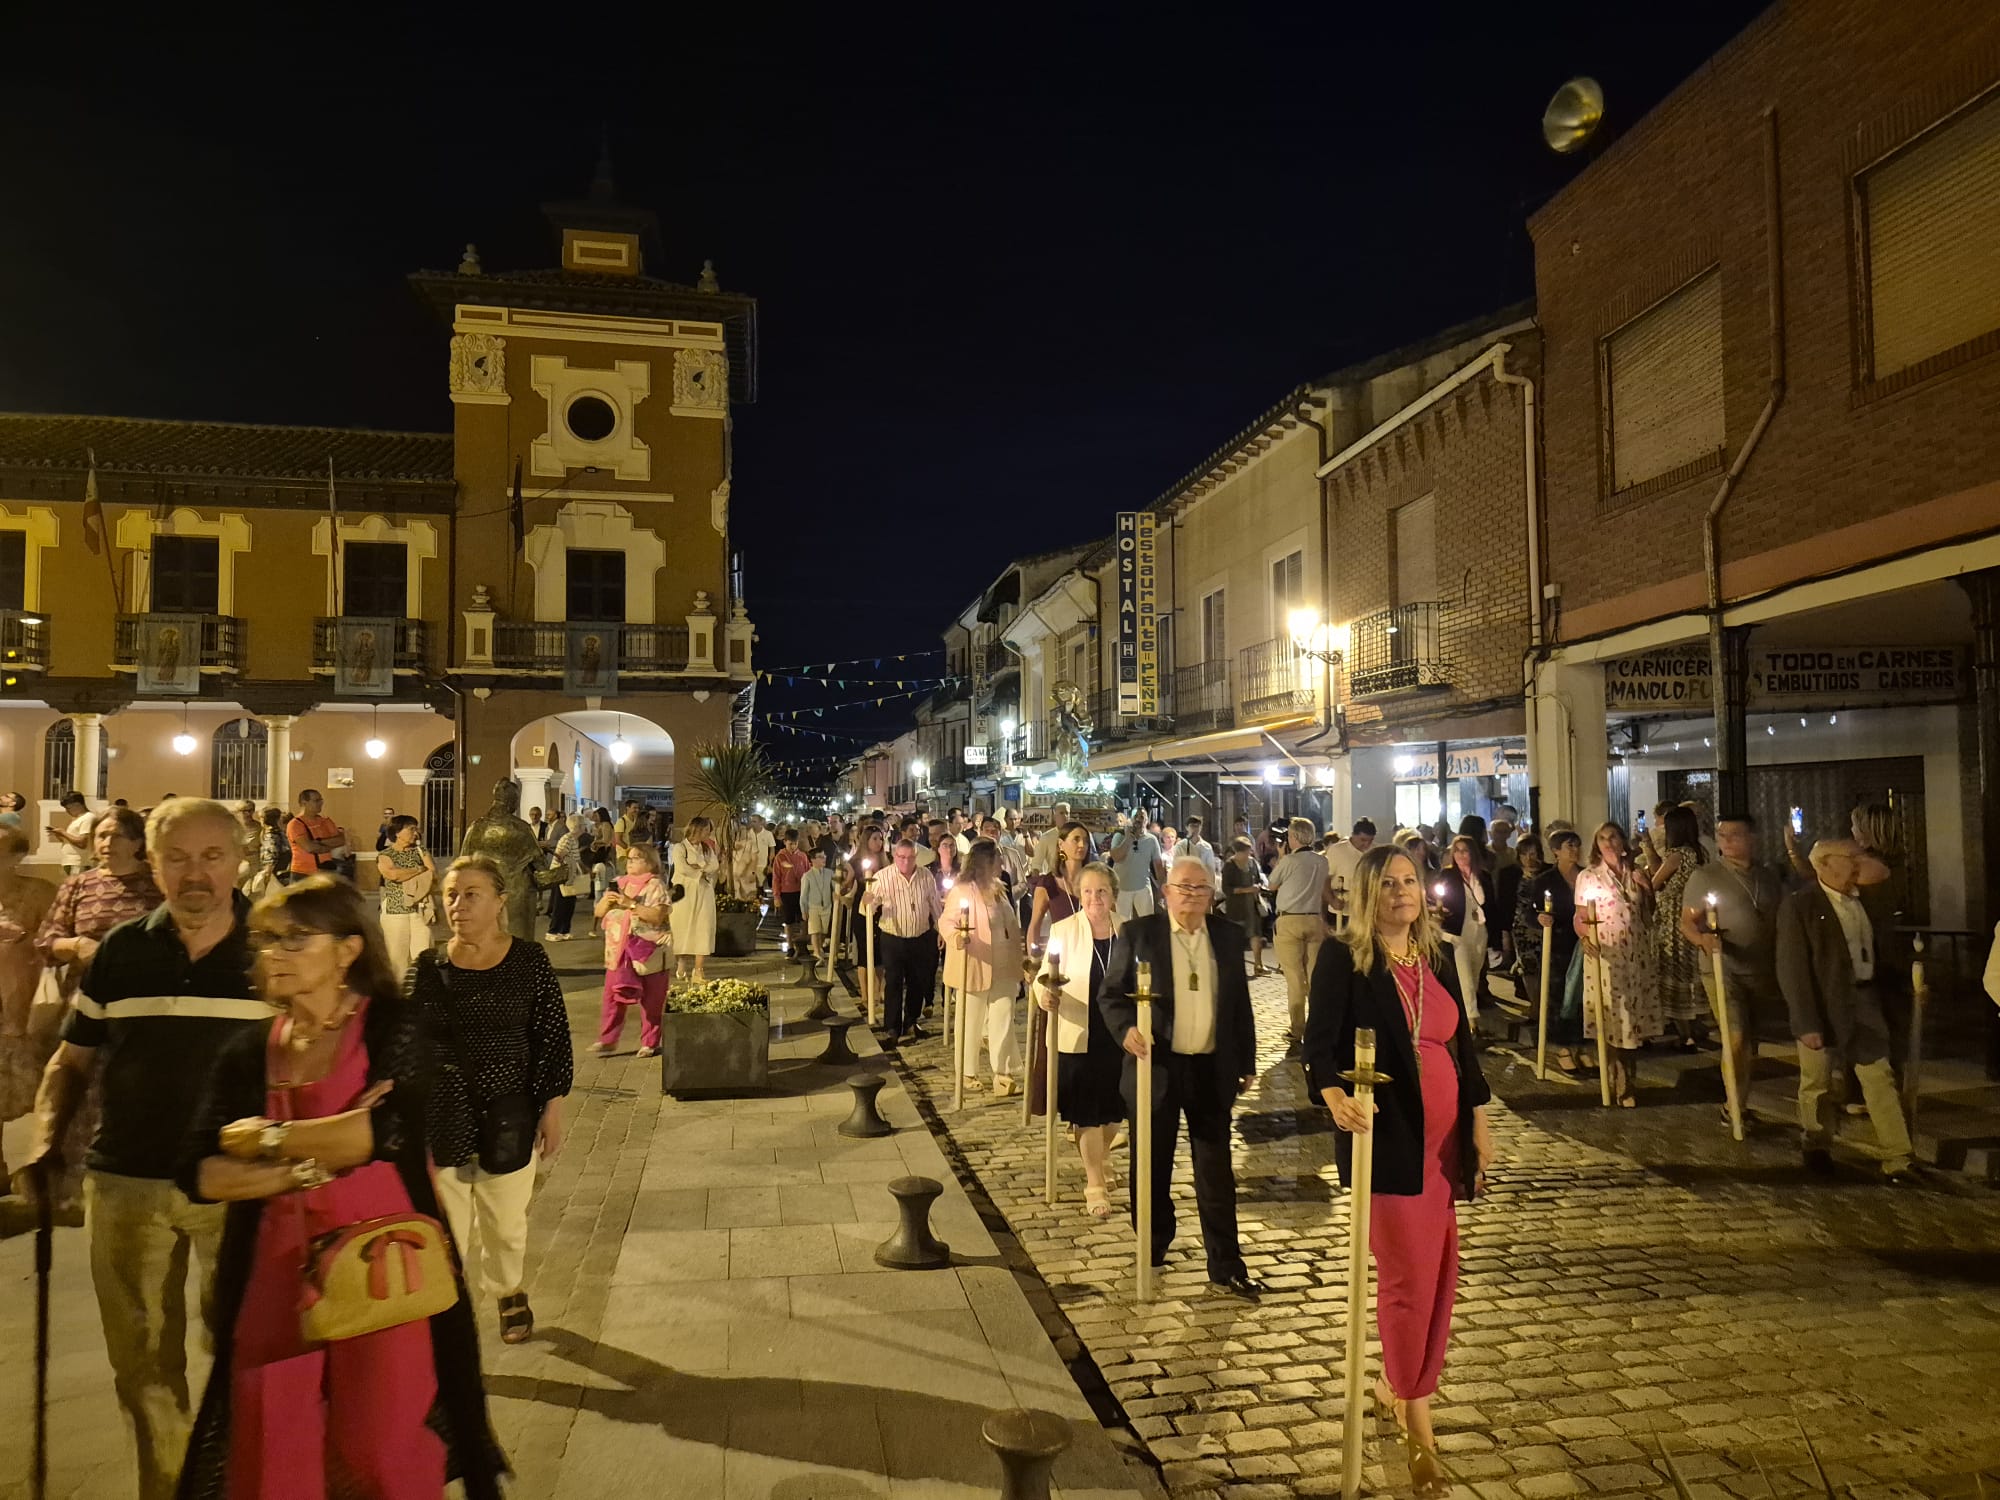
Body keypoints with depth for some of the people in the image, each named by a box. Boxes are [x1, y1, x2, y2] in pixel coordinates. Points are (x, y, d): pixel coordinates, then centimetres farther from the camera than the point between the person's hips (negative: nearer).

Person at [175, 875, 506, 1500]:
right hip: (277, 1267, 4)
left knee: (383, 1445, 2)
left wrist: (268, 1138, -9)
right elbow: (199, 1175, -1)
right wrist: (311, 1166, -14)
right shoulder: (249, 1050, 8)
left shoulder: (391, 1025, -4)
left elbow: (389, 1131, -21)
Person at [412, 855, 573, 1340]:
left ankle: (508, 1291, 44)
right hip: (441, 1119, 1)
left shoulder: (529, 960, -7)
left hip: (508, 1117, 0)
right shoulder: (428, 967, -3)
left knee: (506, 1223, 16)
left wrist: (553, 1109, -4)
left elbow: (554, 1039, -3)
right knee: (445, 1228, 5)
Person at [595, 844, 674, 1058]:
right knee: (613, 996, 4)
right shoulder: (619, 883, 12)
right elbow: (599, 912, 14)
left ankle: (650, 1043, 13)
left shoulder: (655, 886, -6)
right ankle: (607, 1039, 12)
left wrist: (630, 904, -22)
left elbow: (658, 916, -20)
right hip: (619, 950, 5)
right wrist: (607, 901, -7)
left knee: (651, 1000, 3)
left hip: (649, 951, -5)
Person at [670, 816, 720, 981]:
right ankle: (681, 965, 8)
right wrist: (702, 872, -6)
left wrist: (698, 866, -9)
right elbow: (682, 868, -16)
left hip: (704, 894, 4)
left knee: (703, 930, -2)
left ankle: (699, 969, -1)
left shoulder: (707, 848, 14)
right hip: (685, 893, -4)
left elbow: (714, 866, 2)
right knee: (683, 929, -2)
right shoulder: (680, 847, -3)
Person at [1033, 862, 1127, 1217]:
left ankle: (1101, 1159, 45)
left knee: (1114, 1108, 16)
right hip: (1078, 1035, -3)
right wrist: (1044, 993, -32)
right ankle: (1095, 1185, 20)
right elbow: (1044, 976, -10)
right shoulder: (1064, 930, -8)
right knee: (1087, 1113, 4)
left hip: (1118, 1035, 3)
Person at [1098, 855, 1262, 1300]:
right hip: (1156, 1067, -2)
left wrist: (1247, 1062, 9)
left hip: (1212, 1070, 2)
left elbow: (1240, 1003, 10)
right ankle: (1153, 1247, 33)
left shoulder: (1228, 936, 4)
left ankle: (1226, 1268, 15)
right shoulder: (1138, 933, -5)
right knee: (1152, 1166, 12)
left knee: (1217, 1172, 6)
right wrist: (1126, 1029, -22)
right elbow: (1110, 993, -3)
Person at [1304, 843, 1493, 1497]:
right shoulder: (1343, 959, -9)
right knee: (1409, 1273, -2)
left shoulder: (1437, 957, 9)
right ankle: (1416, 1421, 16)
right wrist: (1334, 1094, -35)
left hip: (1443, 1135, 6)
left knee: (1440, 1270, 10)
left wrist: (1479, 1120, 13)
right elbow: (1320, 1041, -16)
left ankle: (1398, 1387, 32)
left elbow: (1462, 1042, 14)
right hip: (1387, 1135, -6)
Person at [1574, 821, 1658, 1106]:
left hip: (1637, 955, 4)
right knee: (1612, 1018, -3)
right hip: (1606, 956, -4)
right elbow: (1581, 918, -2)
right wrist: (1585, 938, -21)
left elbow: (1646, 915, 16)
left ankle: (1629, 1079, 22)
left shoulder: (1637, 874, 9)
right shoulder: (1588, 877, -1)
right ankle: (1619, 1084, 7)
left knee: (1635, 1017, 7)